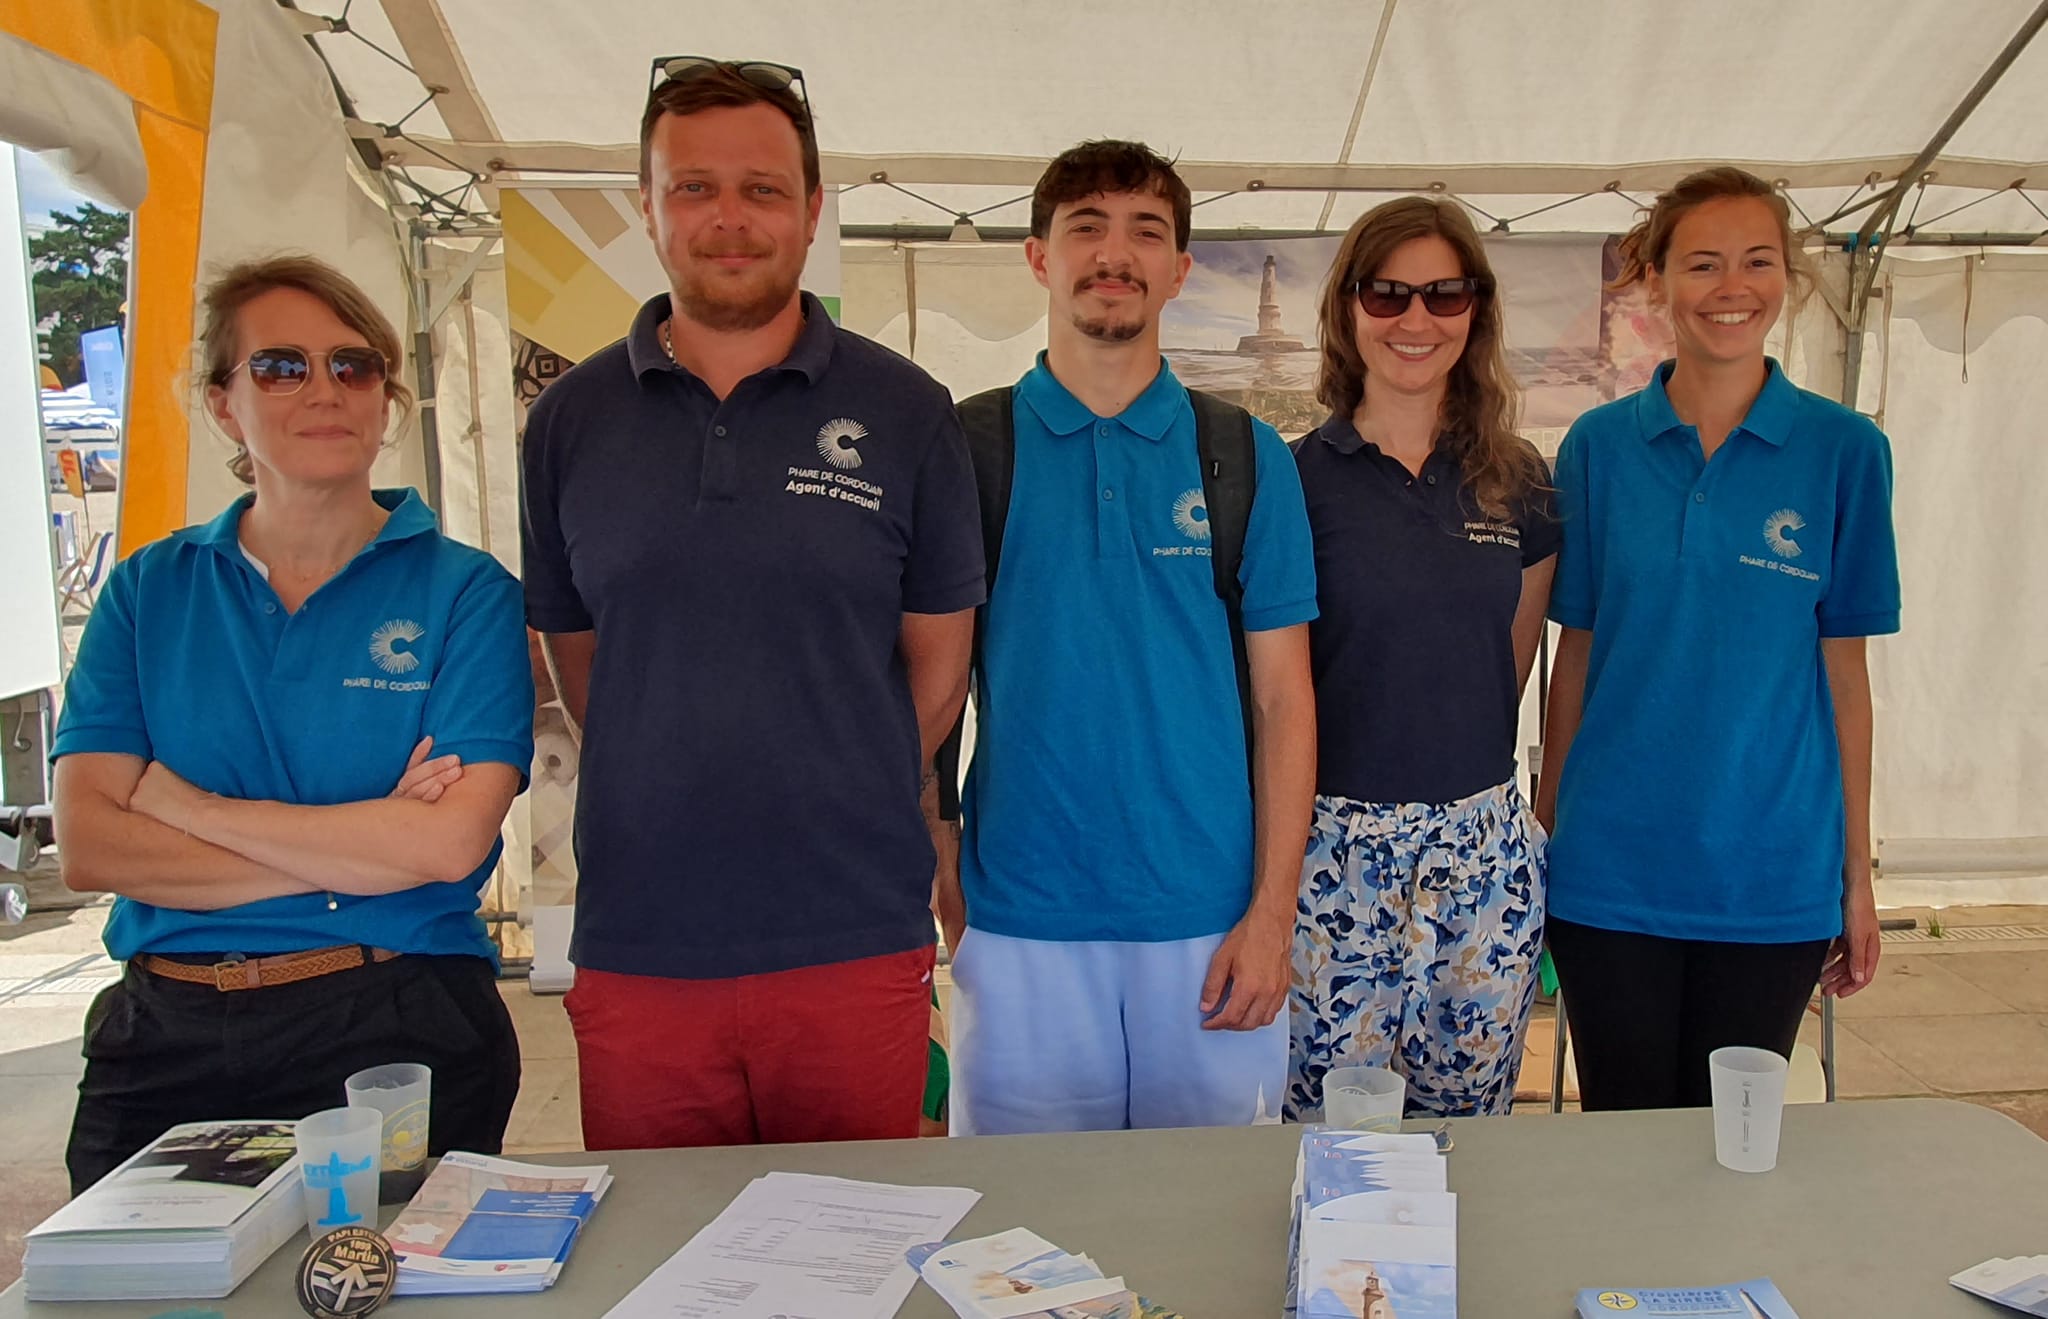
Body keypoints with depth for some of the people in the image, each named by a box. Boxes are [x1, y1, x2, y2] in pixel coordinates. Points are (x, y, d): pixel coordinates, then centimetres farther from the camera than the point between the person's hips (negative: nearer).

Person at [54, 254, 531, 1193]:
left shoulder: (466, 592, -3)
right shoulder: (147, 590, 6)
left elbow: (449, 843, -15)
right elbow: (87, 847, -4)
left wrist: (190, 806, -8)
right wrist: (359, 851, -12)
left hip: (396, 1036, -2)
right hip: (164, 1040, 3)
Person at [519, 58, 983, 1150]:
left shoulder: (903, 412, 0)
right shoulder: (570, 420, 6)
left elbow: (938, 666, 6)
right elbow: (573, 656, 13)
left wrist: (841, 811, 9)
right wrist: (679, 804, 11)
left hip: (856, 946, -1)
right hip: (635, 950, 2)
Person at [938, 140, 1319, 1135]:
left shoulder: (1245, 456, 3)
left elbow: (1282, 699, 2)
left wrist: (1272, 911, -3)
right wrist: (931, 877, -3)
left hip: (1209, 924, 1)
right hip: (1017, 925, 0)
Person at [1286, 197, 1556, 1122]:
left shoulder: (1520, 483, 6)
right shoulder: (1296, 477, -5)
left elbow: (1510, 667, 15)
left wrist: (1453, 767, 12)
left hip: (1486, 857, 4)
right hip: (1336, 853, -3)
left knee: (1471, 1124, 15)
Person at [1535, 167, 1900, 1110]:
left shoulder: (1844, 450, -1)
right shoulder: (1599, 447, 0)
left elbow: (1843, 668, 1)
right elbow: (1576, 652, 4)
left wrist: (1857, 875, 3)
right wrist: (1543, 828, 5)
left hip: (1773, 875, 0)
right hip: (1614, 868, 0)